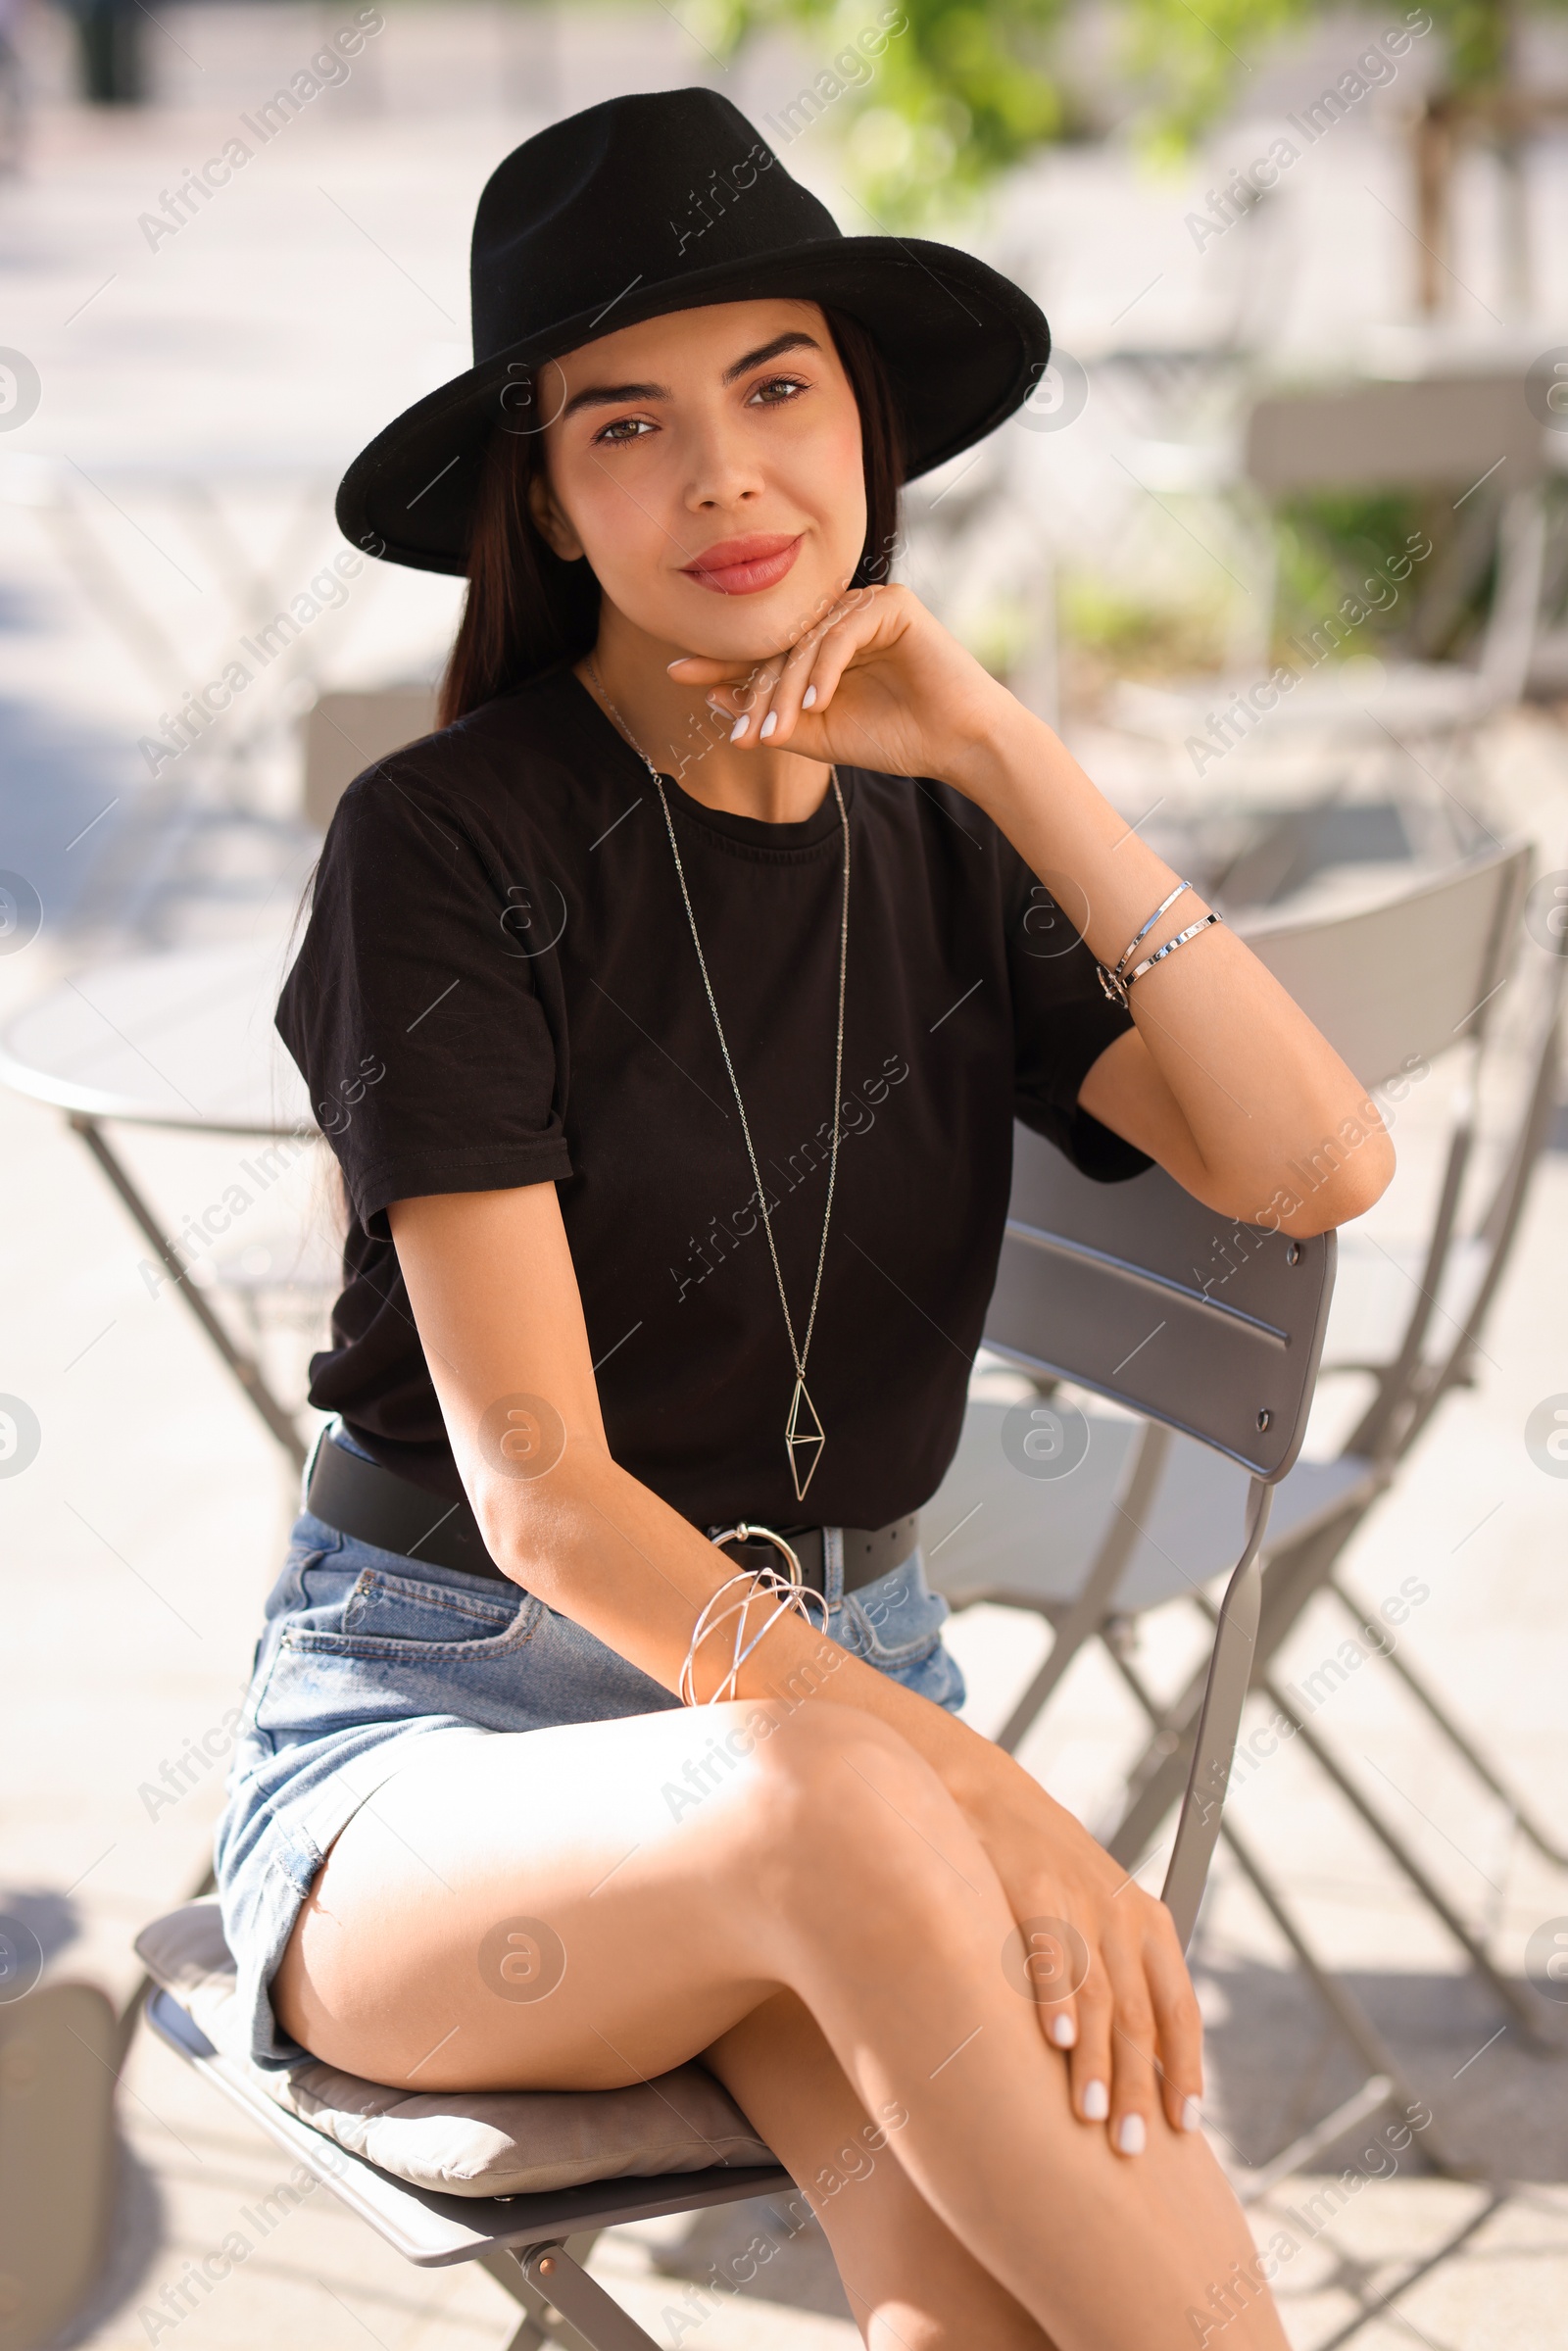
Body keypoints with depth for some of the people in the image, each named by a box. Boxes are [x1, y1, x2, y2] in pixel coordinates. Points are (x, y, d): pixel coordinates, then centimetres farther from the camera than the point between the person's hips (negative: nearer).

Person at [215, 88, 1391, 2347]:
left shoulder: (935, 845, 5)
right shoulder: (450, 845, -11)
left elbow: (1317, 1163, -10)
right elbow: (539, 1490, -17)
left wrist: (1009, 754, -14)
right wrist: (977, 1792, -28)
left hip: (841, 1697, 3)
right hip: (439, 1747, -3)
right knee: (826, 1812, -38)